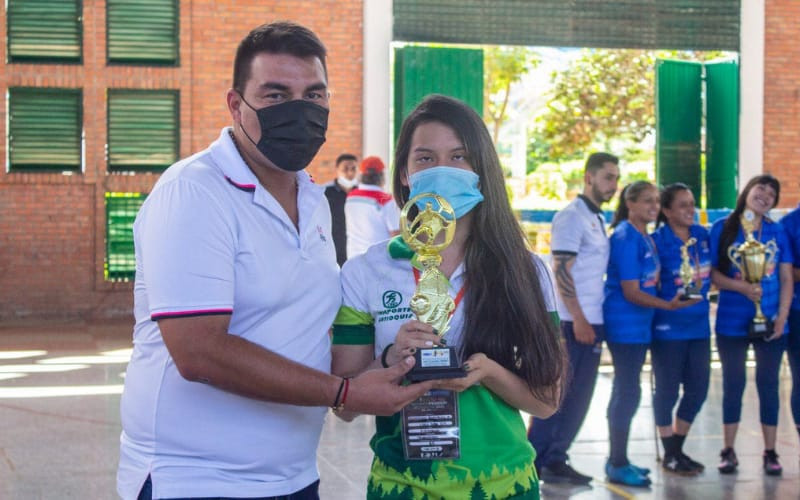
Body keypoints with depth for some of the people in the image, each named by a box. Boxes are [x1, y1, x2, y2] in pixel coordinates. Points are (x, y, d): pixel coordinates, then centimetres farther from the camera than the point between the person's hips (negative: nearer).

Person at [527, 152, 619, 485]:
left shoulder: (598, 219, 17)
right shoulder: (572, 216, -10)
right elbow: (561, 271, -16)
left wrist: (595, 321, 13)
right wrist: (578, 319, -19)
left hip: (592, 321, 9)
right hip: (572, 322, -8)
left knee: (579, 395, 10)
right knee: (558, 394, -4)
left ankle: (555, 459, 17)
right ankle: (535, 461, 4)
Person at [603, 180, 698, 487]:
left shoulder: (645, 238, 12)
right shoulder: (626, 238, -15)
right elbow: (631, 292, -19)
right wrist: (668, 305, -25)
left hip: (638, 325, 9)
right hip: (624, 325, -9)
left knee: (626, 392, 14)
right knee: (627, 392, -5)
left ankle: (617, 460, 23)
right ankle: (617, 466, 3)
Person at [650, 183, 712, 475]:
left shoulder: (703, 236, 6)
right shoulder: (657, 241, -11)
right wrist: (670, 303, -20)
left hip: (699, 325, 6)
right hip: (668, 328, -6)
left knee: (698, 389, 10)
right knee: (667, 390, 4)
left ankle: (678, 448, 28)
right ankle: (669, 455, 19)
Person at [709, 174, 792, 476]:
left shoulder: (777, 232, 4)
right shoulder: (723, 228, -1)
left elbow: (786, 278, 4)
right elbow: (712, 273, -4)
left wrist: (782, 316, -6)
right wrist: (743, 287, -19)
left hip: (770, 322, 1)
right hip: (732, 322, -1)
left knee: (768, 384, 6)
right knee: (733, 384, 7)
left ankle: (770, 452, 15)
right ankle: (728, 451, 17)